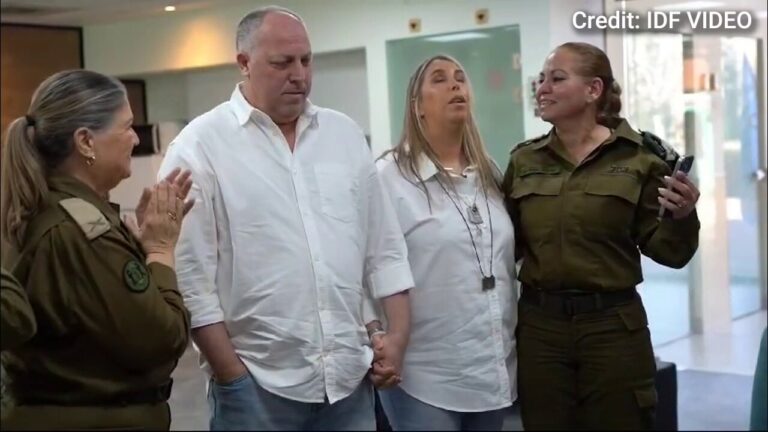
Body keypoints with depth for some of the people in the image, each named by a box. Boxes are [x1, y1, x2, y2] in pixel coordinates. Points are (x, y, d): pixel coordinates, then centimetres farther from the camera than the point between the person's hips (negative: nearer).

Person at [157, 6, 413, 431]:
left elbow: (384, 245, 12)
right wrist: (230, 375, -10)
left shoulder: (345, 134, 9)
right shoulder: (200, 145, -6)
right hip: (256, 384, -4)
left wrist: (397, 333, 4)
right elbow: (191, 274, -9)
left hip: (350, 376, 4)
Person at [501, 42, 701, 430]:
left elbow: (666, 252, -3)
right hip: (539, 325, 3)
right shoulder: (524, 160, 5)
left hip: (613, 326, -3)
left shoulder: (637, 157, -5)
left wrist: (681, 217, -22)